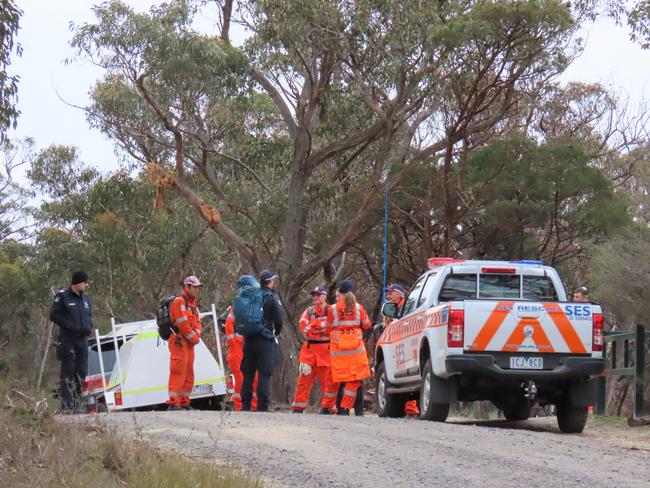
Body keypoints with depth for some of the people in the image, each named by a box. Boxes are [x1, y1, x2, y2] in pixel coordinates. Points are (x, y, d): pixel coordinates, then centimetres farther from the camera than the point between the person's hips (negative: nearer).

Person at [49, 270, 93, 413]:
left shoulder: (86, 299, 16)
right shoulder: (63, 296, -3)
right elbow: (54, 315, -7)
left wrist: (88, 327, 4)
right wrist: (69, 326, -16)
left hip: (83, 339, 7)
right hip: (68, 339, -7)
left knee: (81, 373, 5)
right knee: (68, 372, -9)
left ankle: (76, 403, 12)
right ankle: (66, 405, -10)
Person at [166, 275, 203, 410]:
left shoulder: (193, 304, 19)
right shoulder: (179, 302, -11)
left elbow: (197, 322, 16)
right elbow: (182, 324, -18)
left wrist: (197, 336, -3)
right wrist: (193, 338, -11)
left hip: (189, 343, 10)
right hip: (179, 342, -10)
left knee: (189, 374, 12)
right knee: (178, 372, -13)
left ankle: (184, 402, 17)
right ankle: (173, 403, -15)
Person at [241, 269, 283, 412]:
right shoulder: (272, 297, -6)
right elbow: (278, 320, -9)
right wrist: (276, 333, 9)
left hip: (249, 340, 5)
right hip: (265, 341, -5)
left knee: (248, 373, 11)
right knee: (264, 374, -3)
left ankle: (246, 405, 11)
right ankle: (262, 407, -8)